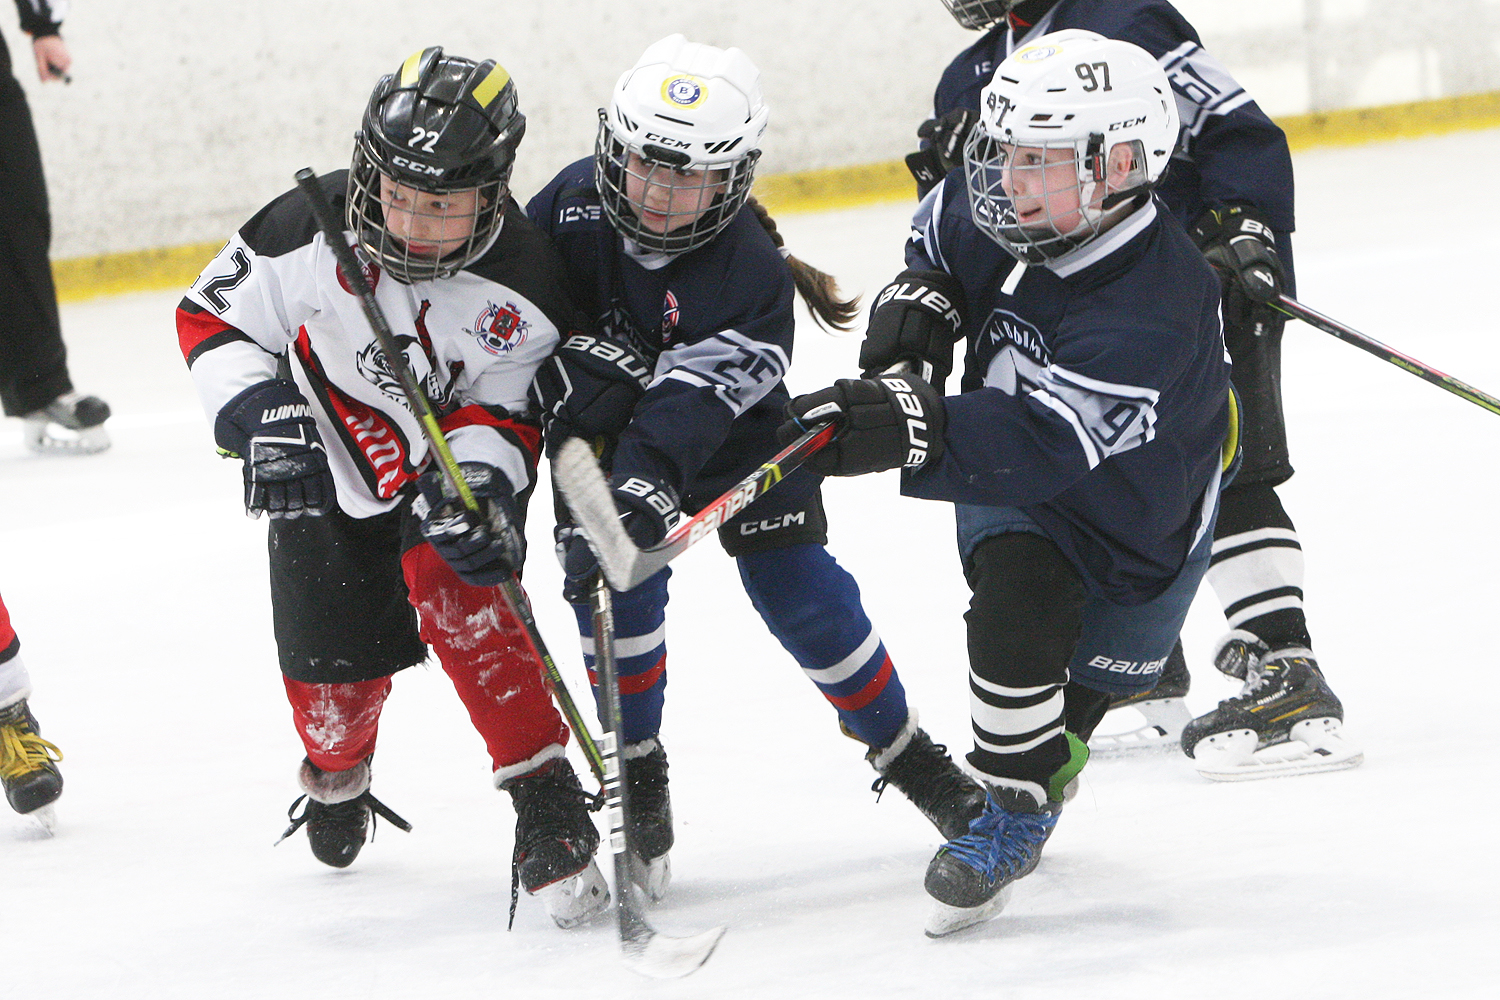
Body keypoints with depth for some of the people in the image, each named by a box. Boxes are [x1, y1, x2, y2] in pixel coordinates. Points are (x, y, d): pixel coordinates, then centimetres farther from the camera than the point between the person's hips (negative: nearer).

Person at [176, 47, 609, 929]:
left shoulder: (523, 283, -26)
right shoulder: (307, 231, -26)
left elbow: (504, 413, -17)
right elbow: (213, 316, -11)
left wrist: (475, 487, -36)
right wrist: (259, 415, -25)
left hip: (451, 465, -2)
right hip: (324, 467, 2)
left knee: (453, 585, -29)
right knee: (332, 660, 4)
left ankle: (546, 798, -21)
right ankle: (337, 772, 43)